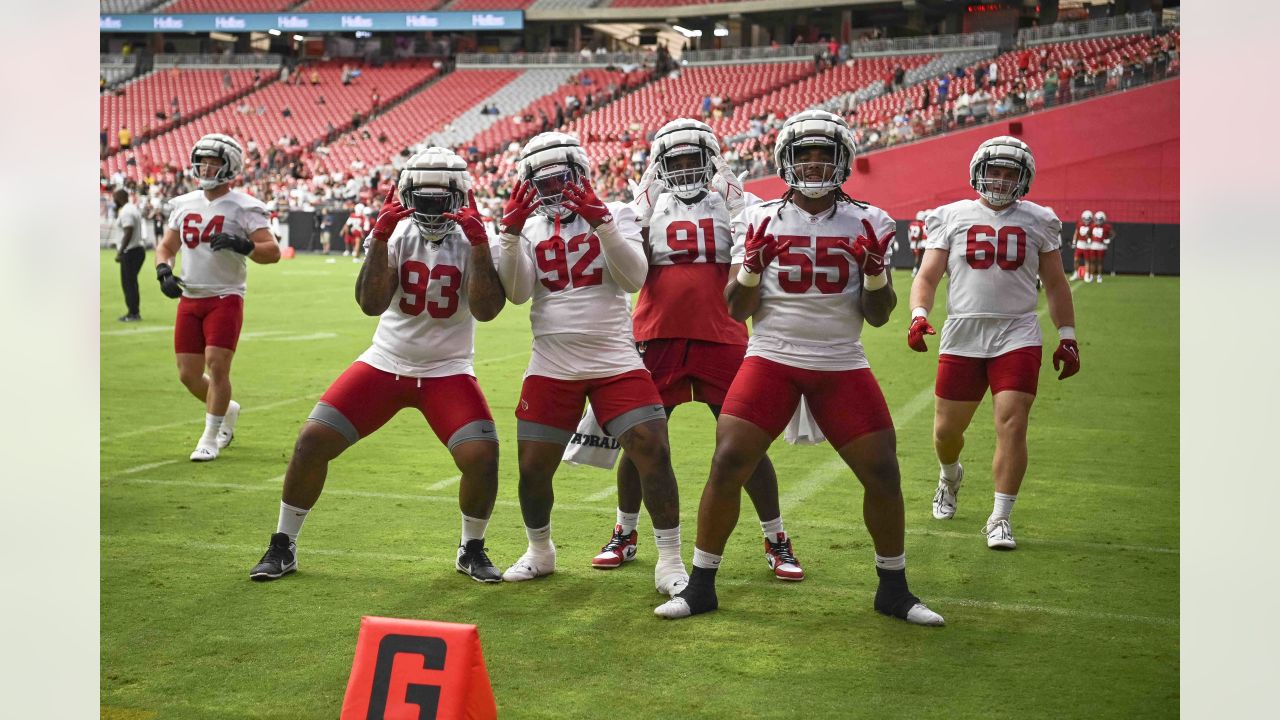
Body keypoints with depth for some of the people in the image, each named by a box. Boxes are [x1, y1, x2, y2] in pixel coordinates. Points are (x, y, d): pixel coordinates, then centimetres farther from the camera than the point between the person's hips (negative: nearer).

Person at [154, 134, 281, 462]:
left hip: (225, 299, -6)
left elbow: (272, 251, -14)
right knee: (188, 375, 6)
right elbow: (166, 246, 18)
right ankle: (227, 409, 34)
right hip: (189, 299, 6)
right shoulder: (184, 204, 10)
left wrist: (241, 245, -32)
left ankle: (210, 440, 1)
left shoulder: (243, 207, -8)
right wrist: (164, 271, -3)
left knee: (217, 365, -13)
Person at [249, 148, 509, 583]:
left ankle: (472, 550, 7)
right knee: (312, 441, -7)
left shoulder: (474, 240, -8)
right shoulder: (395, 234, -5)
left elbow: (486, 310, -22)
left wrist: (479, 243, -27)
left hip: (447, 371, -1)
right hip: (385, 363, 2)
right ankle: (283, 546, 12)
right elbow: (371, 305, -16)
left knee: (482, 456, -21)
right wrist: (380, 238, -24)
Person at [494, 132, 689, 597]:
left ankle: (670, 562, 0)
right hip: (551, 367, 2)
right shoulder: (530, 227, 8)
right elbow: (517, 294, -6)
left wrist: (601, 223, -22)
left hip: (615, 362, -2)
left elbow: (634, 279, -12)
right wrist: (511, 232, -15)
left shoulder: (616, 215, 2)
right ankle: (539, 551, 32)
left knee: (654, 454, -13)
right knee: (533, 470, 5)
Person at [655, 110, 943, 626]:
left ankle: (893, 589, 18)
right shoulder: (760, 221, 2)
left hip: (842, 365, 1)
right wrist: (752, 265, -16)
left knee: (883, 473, -3)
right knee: (727, 465, -9)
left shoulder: (868, 223, 4)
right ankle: (701, 585, 7)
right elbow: (737, 309, 1)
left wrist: (874, 269, -13)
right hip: (771, 359, -1)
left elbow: (878, 316, 4)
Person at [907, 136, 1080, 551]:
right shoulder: (952, 217, 5)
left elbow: (1055, 284, 14)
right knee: (947, 430, 7)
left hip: (1017, 336, 0)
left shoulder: (1038, 221, 8)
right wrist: (918, 315, -15)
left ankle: (1000, 519, -1)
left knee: (1012, 427, -12)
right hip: (963, 335, 1)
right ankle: (950, 477, 42)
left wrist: (1067, 338, 10)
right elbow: (927, 277, 3)